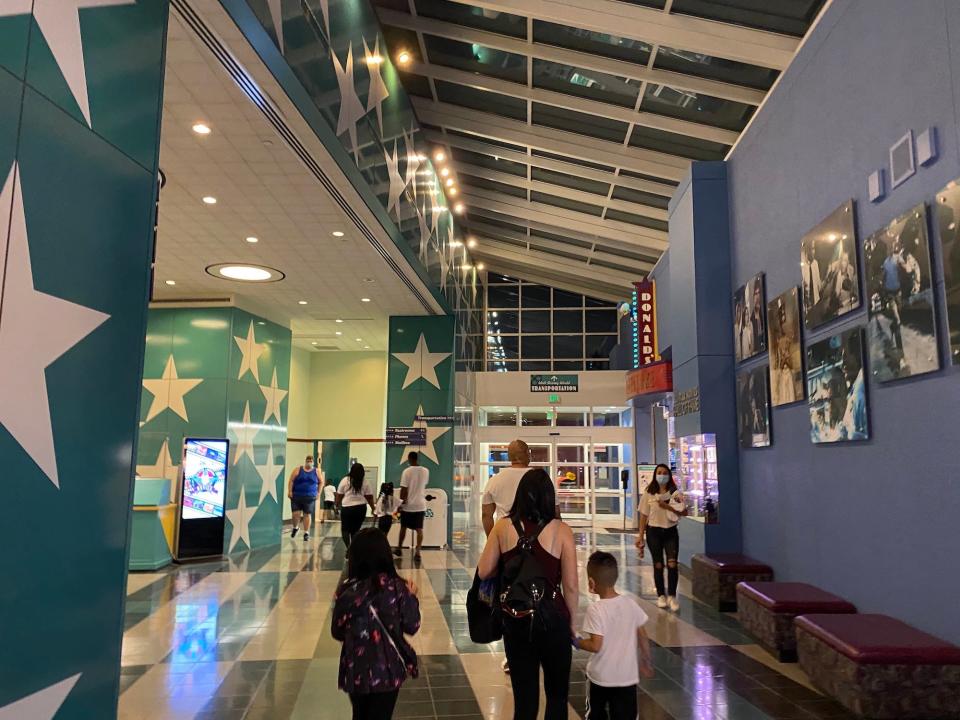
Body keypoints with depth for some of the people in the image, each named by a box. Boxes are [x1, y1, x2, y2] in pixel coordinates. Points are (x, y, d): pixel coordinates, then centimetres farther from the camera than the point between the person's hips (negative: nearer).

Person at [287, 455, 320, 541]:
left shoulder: (316, 472, 5)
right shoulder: (298, 470, 1)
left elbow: (320, 482, 14)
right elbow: (291, 481, -1)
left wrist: (318, 493, 6)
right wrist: (289, 491, -10)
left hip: (310, 497, 1)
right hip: (296, 496, -1)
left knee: (307, 515, 1)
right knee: (295, 513, -4)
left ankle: (306, 533, 10)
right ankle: (295, 528, 26)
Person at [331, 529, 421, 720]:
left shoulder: (347, 591, -13)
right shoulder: (397, 587, -15)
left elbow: (337, 632, -2)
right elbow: (412, 626, -6)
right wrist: (411, 596, 7)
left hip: (356, 670, 1)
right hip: (388, 670, -1)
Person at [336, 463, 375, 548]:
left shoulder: (345, 480, -1)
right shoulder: (365, 483, 3)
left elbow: (339, 495, 3)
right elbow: (369, 497, 5)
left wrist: (337, 505, 17)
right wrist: (373, 508, 15)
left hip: (347, 508, -2)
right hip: (361, 508, 2)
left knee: (345, 529, 7)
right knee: (356, 529, 12)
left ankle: (348, 547, -11)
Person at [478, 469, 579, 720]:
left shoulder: (503, 526, -7)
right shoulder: (561, 530, -11)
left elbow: (484, 572, -1)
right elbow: (571, 586, -10)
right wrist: (571, 622, 5)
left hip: (515, 619, 2)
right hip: (552, 617, -1)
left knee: (524, 698, 15)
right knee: (557, 693, 20)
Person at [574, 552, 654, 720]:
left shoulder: (596, 609, -19)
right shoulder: (630, 603, -5)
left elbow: (595, 646, -21)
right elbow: (643, 637, 4)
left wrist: (576, 642, -3)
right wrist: (646, 662, 18)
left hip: (601, 677, -3)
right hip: (627, 676, 3)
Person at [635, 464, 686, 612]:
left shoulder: (675, 493, 0)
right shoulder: (649, 494, -1)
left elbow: (684, 512, -2)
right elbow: (644, 516, 1)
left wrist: (668, 507, -17)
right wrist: (640, 536, -1)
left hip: (671, 531, 0)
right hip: (654, 531, 0)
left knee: (672, 564, -9)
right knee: (658, 565, 5)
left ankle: (672, 596, 3)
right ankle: (661, 595, 19)